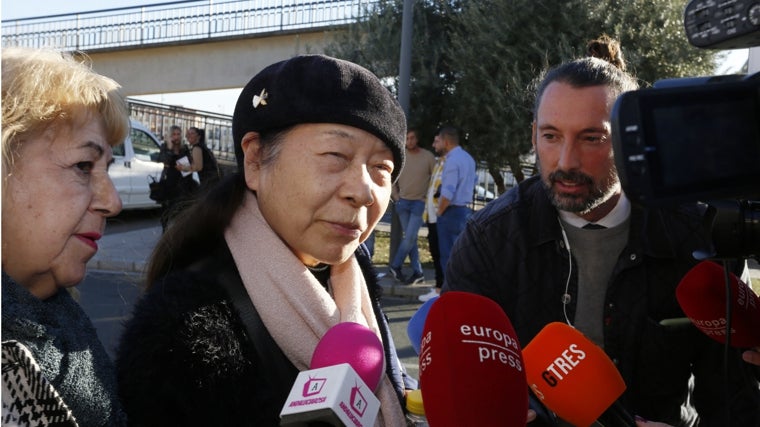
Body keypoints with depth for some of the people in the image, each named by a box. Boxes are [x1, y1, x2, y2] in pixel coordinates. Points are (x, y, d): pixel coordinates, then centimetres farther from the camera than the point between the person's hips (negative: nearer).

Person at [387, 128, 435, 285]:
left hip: (419, 202, -3)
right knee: (410, 238, 5)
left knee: (410, 237, -11)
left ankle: (395, 266, 6)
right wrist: (396, 196, 3)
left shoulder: (428, 157, -3)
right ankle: (417, 272, 11)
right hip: (403, 201, 3)